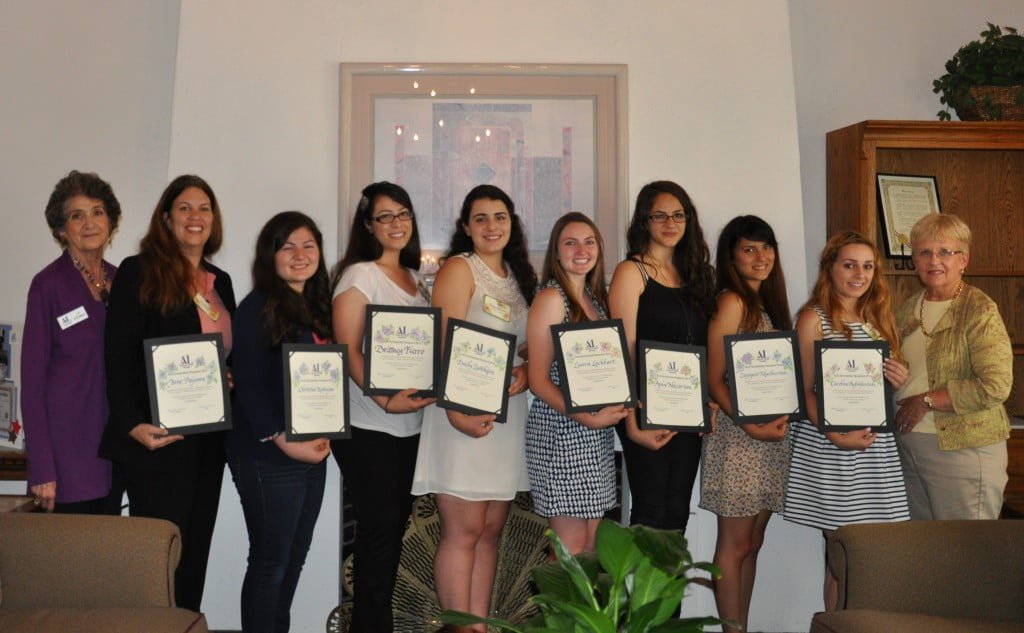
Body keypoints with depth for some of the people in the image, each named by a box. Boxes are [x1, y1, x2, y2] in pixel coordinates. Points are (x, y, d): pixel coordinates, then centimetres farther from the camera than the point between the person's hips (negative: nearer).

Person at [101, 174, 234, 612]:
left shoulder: (220, 282, 15)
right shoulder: (138, 272, -4)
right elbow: (119, 357, -10)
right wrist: (132, 424, -20)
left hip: (209, 440, 6)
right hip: (159, 439, -6)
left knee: (195, 554, 12)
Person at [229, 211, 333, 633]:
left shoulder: (318, 308, 13)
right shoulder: (257, 309, -10)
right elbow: (249, 385, -16)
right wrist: (284, 441, -20)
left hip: (313, 453, 7)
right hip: (268, 457, -7)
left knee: (293, 559, 13)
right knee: (270, 562, 1)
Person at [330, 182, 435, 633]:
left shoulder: (416, 279, 15)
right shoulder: (358, 275, -5)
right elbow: (348, 350, -13)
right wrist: (384, 400, -24)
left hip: (411, 424, 7)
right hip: (368, 425, -7)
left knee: (395, 526, 11)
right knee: (379, 528, -4)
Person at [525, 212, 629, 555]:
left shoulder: (596, 298, 14)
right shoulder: (550, 298, -9)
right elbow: (539, 381, -14)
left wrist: (611, 411, 2)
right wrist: (587, 418, -23)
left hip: (598, 434, 8)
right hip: (561, 430, -8)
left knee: (592, 543, 11)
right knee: (571, 546, -4)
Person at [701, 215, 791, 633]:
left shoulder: (768, 303, 14)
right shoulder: (732, 302, -9)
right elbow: (714, 379, -14)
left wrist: (783, 417, 1)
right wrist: (751, 426, -22)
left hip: (770, 439, 8)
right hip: (737, 437, -8)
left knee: (752, 543, 12)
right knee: (735, 545, -1)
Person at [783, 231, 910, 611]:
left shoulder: (878, 319, 15)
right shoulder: (814, 318, -3)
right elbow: (806, 390, -7)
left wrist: (898, 382, -1)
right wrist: (837, 436, -21)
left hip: (877, 447, 5)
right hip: (828, 448, -5)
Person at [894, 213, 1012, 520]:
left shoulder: (980, 310, -9)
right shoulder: (908, 309, 11)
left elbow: (996, 386, -17)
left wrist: (926, 401, -14)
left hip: (963, 447, -6)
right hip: (908, 445, 6)